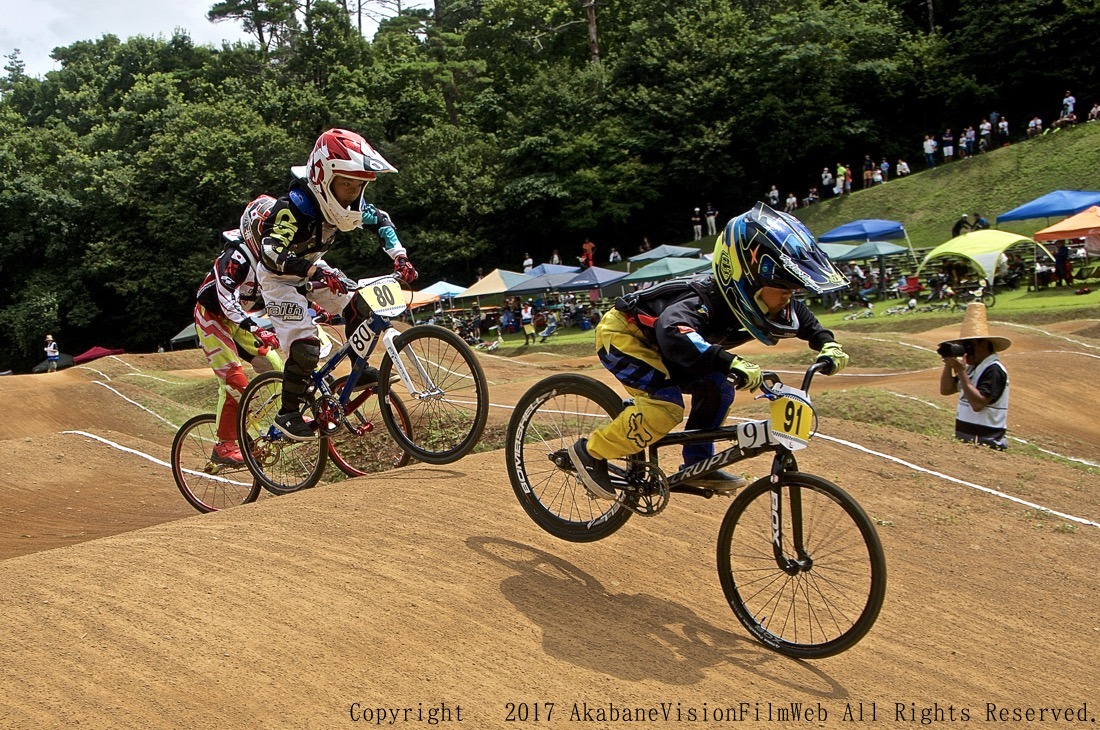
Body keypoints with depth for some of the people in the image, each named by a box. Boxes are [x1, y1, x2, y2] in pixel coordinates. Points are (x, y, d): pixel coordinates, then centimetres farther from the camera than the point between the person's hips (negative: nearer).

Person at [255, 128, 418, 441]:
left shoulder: (348, 202, -14)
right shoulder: (294, 206, -34)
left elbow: (381, 221, 0)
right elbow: (272, 251, -44)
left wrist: (399, 256, -16)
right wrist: (316, 271, -57)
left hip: (313, 269, 7)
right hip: (279, 276, -7)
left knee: (359, 306, -6)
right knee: (305, 347, -19)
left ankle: (359, 370, 11)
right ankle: (287, 414, -3)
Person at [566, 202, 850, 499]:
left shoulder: (744, 300, -10)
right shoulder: (706, 302, -35)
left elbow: (801, 316, 10)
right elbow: (673, 332, -57)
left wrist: (827, 343, -6)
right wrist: (731, 363, -63)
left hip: (654, 345, 9)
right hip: (621, 334, -9)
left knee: (717, 388, -3)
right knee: (667, 406, -27)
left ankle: (697, 465, 9)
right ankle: (590, 452, -12)